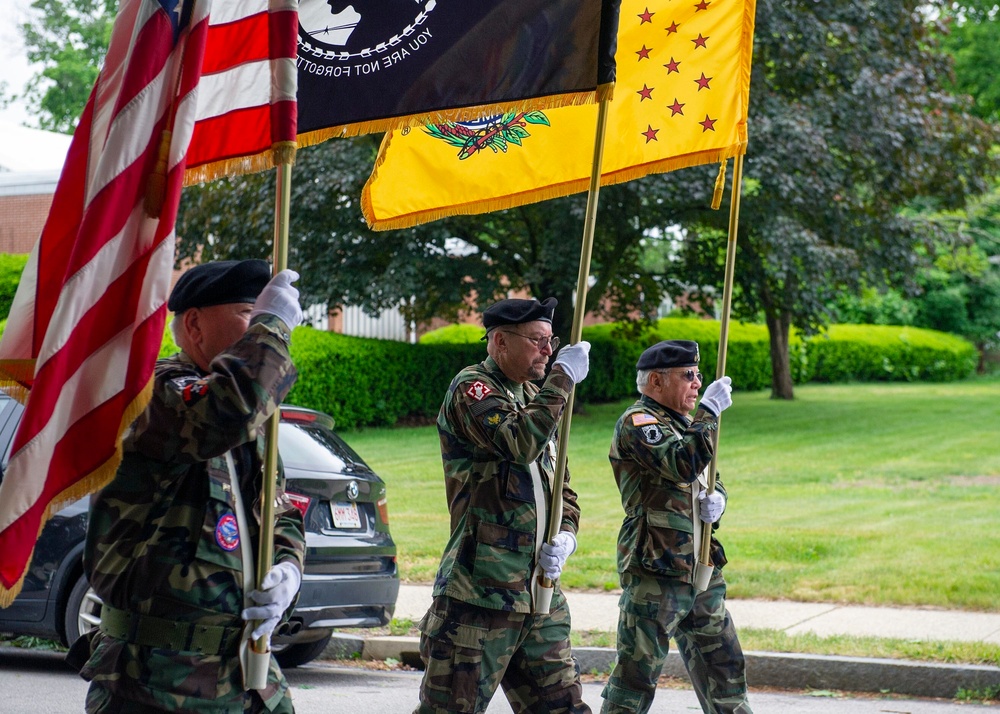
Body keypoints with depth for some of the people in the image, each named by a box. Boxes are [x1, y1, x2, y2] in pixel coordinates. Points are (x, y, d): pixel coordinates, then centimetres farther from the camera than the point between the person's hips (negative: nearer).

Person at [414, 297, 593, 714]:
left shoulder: (535, 399, 19)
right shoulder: (471, 387, -6)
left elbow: (562, 488, 23)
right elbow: (520, 444, -25)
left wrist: (565, 536, 2)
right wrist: (563, 377, -16)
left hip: (539, 593, 8)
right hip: (480, 591, -8)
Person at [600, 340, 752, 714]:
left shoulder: (682, 424, 17)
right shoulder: (636, 422, -12)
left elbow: (711, 481, 25)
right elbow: (684, 464, -28)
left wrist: (717, 500, 2)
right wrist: (709, 410, -20)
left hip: (701, 571, 9)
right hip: (655, 574, -9)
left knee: (725, 667, 16)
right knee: (635, 676, -5)